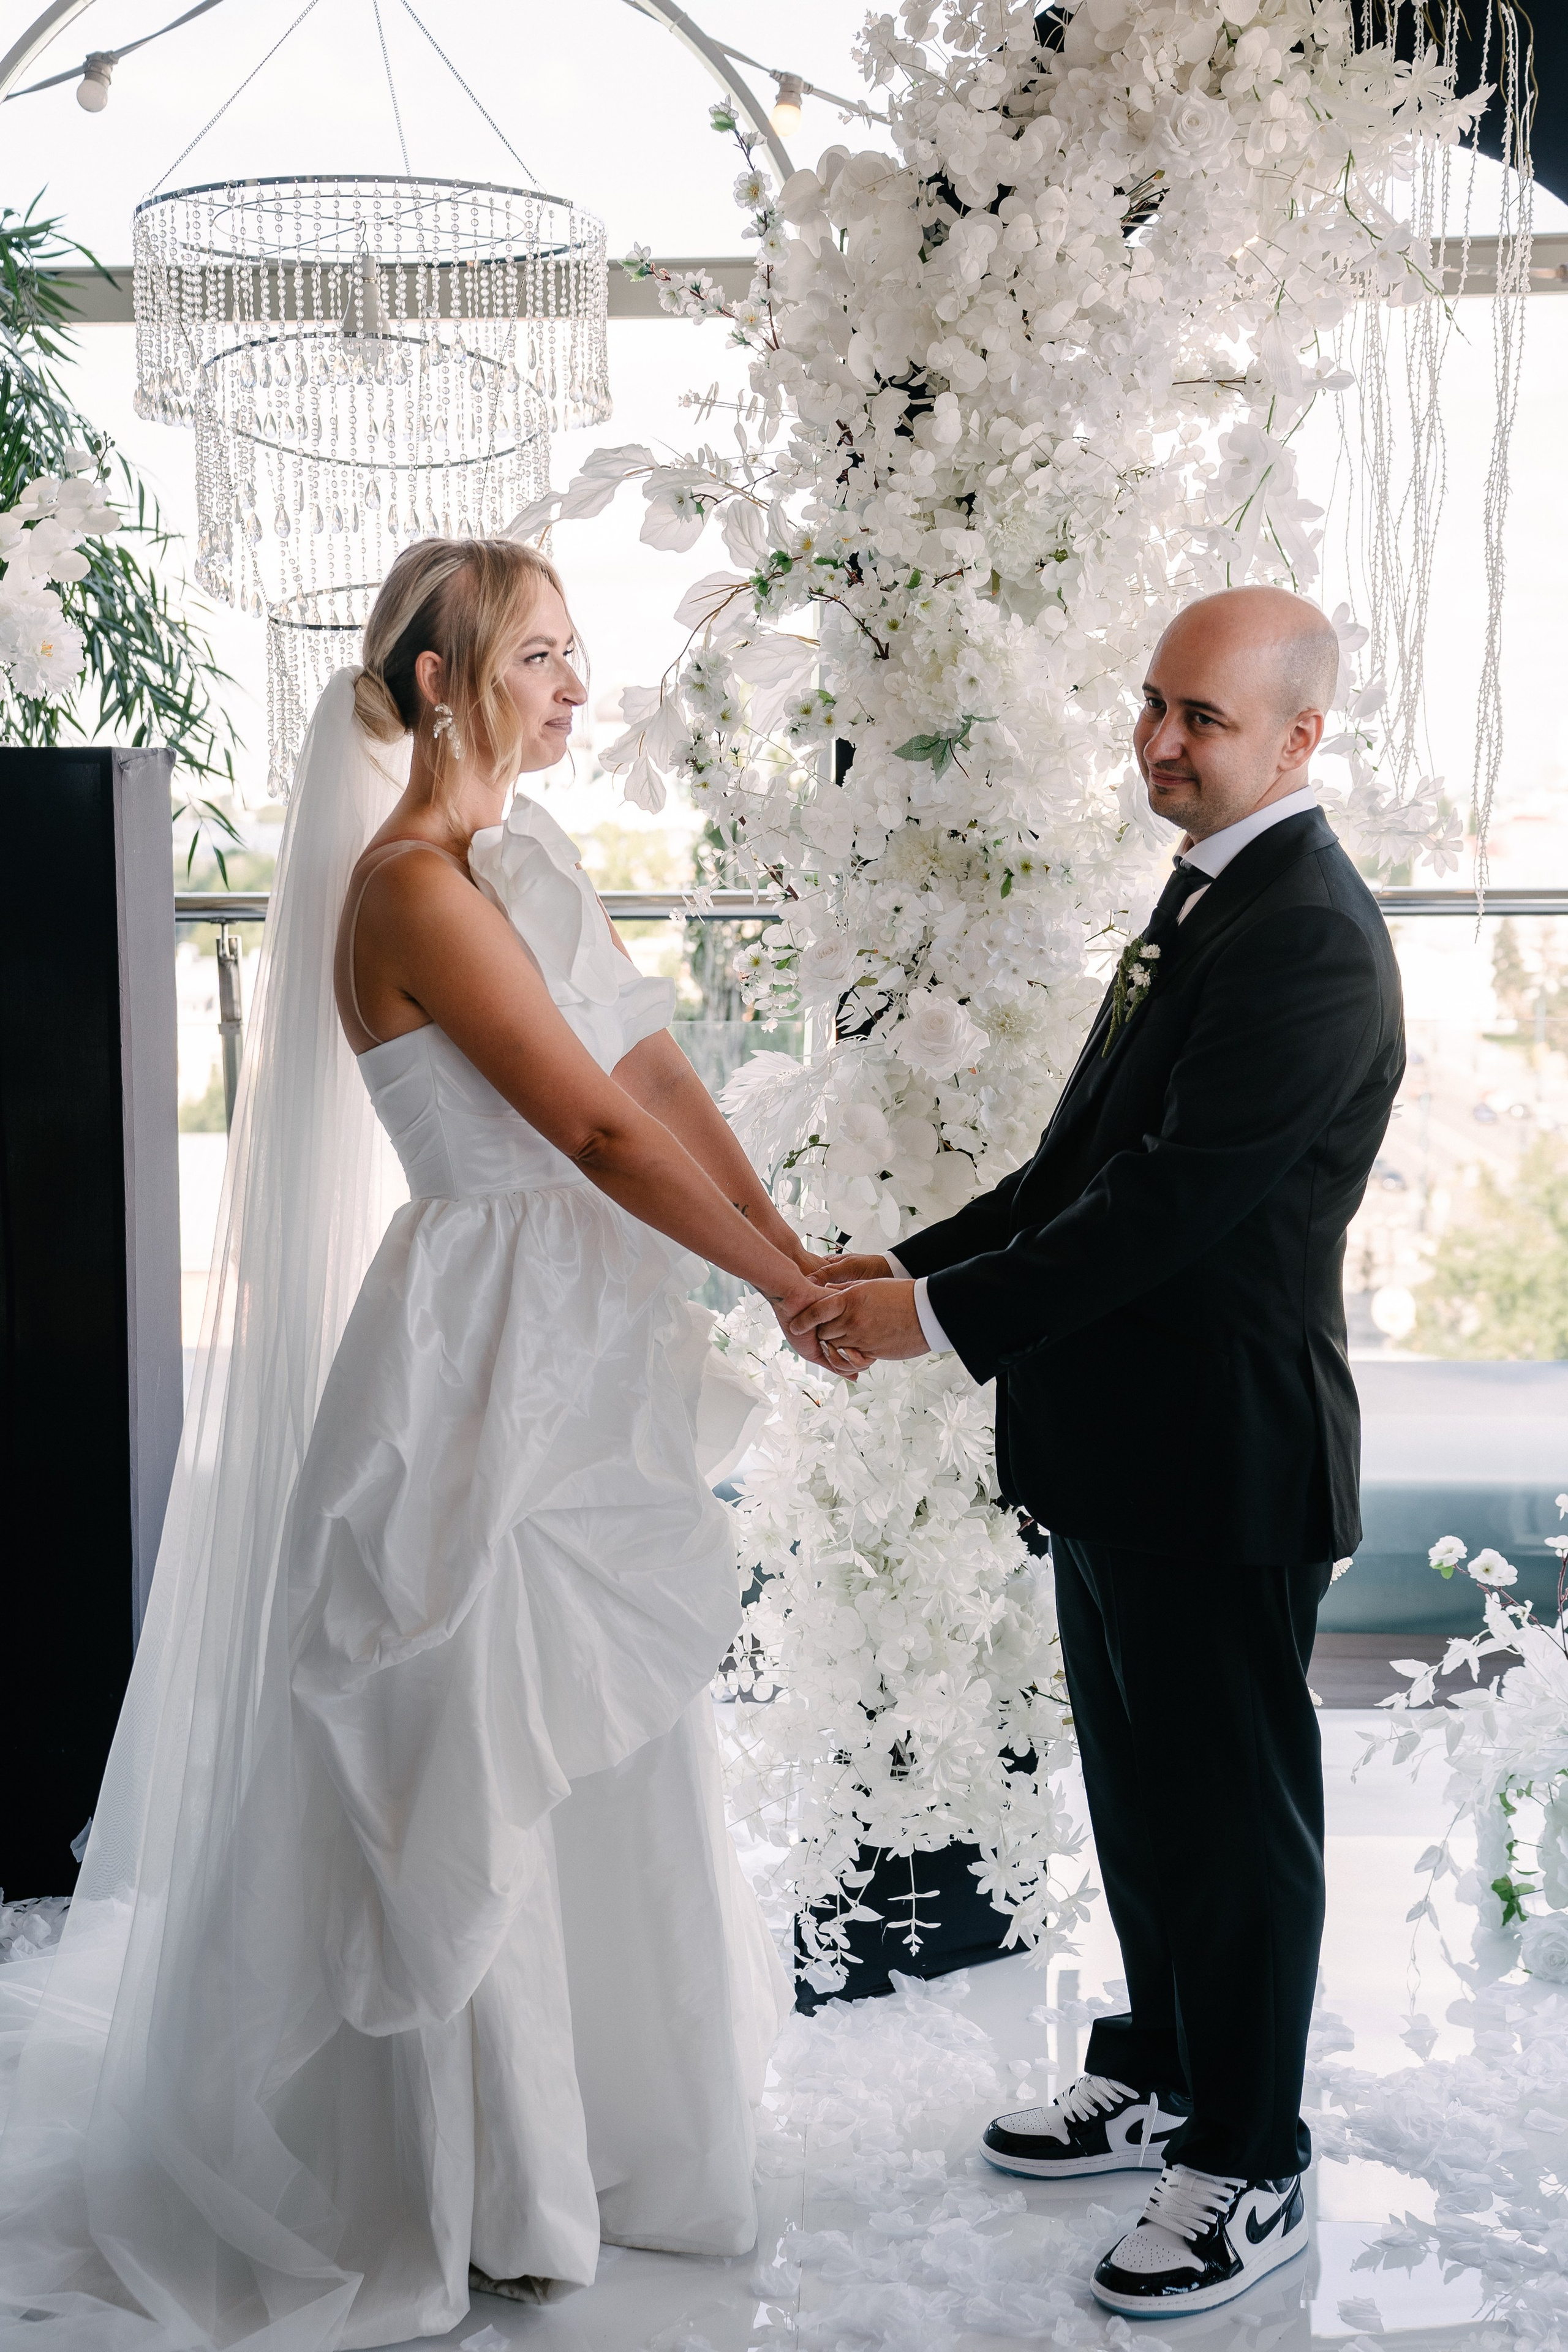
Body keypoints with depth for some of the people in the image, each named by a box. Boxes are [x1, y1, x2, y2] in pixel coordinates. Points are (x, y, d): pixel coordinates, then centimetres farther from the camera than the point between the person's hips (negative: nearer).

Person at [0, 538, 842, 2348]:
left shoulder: (528, 855, 10)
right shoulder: (415, 886, -18)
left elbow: (657, 1070, 6)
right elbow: (598, 1128, -21)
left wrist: (800, 1254, -2)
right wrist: (792, 1290, -14)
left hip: (584, 1352, 9)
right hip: (491, 1365, -9)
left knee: (598, 1754, 19)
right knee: (480, 1770, 6)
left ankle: (598, 2112, 38)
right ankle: (483, 2187, 25)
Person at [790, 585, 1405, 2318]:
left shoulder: (1306, 938, -20)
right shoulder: (1207, 896, 13)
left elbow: (1175, 1203, -26)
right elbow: (1088, 1163, 13)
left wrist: (941, 1319, -22)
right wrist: (903, 1265, 4)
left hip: (1220, 1463, -10)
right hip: (1121, 1453, 10)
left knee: (1234, 1810, 5)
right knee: (1138, 1781, 22)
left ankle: (1249, 2170, 23)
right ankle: (1161, 2073, 40)